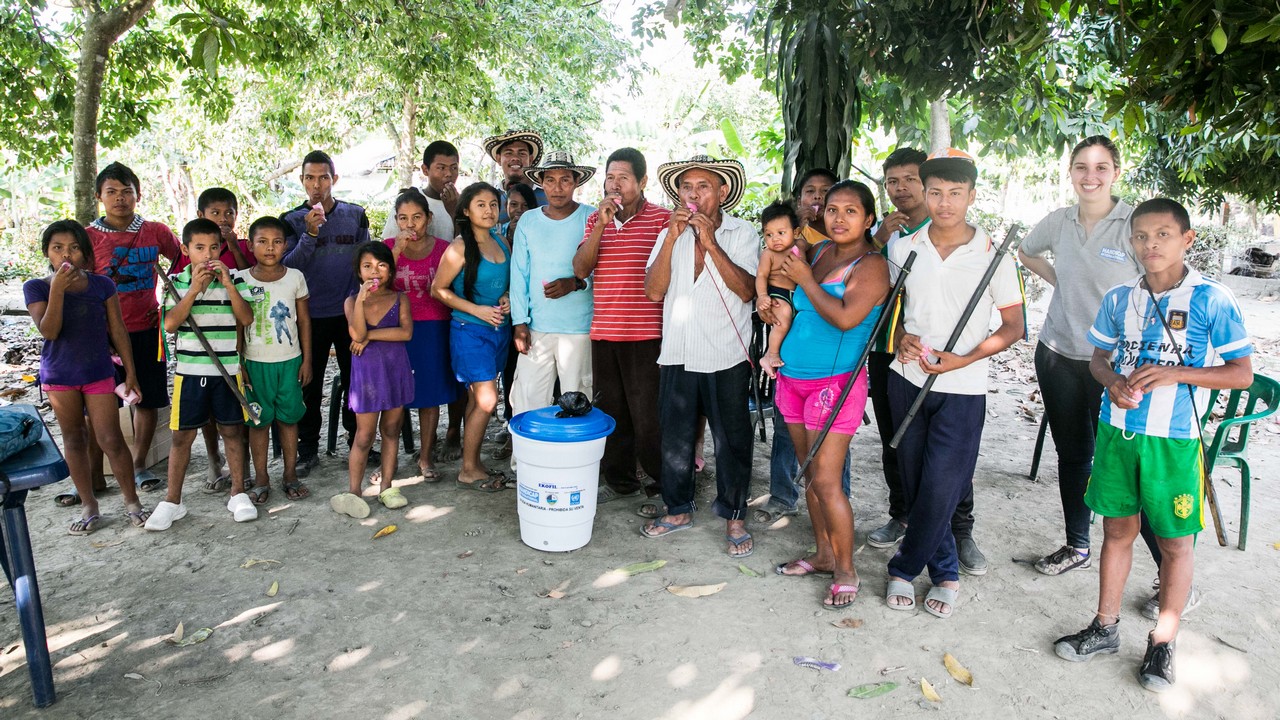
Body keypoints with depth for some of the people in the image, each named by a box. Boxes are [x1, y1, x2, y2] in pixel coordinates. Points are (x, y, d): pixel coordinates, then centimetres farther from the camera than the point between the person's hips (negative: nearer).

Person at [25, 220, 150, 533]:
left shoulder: (102, 285, -1)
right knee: (74, 439, 11)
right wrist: (57, 288, -24)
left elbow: (118, 329, 3)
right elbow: (48, 331, -15)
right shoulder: (36, 287, -3)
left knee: (111, 440, -2)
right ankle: (89, 506, 20)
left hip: (99, 372, -1)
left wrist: (130, 372, 2)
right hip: (59, 375, 1)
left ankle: (132, 502, 11)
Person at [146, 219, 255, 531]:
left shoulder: (233, 279, 1)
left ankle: (238, 493, 21)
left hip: (228, 369, 0)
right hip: (189, 370, 0)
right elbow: (170, 324, -9)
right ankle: (172, 500, 17)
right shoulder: (177, 282, 2)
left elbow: (246, 318, -8)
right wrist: (194, 290, -16)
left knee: (232, 431, 8)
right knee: (182, 435, 6)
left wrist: (228, 285, -16)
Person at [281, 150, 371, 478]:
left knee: (355, 379, 9)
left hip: (350, 313, 1)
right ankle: (307, 451, 17)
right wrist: (310, 233, -21)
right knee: (309, 385, 6)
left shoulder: (355, 215, 4)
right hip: (311, 315, -1)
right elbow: (288, 267, -9)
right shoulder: (293, 221, 0)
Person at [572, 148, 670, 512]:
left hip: (646, 334, -5)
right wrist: (601, 225, -11)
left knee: (648, 415, 1)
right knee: (610, 411, 14)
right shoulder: (595, 219, 11)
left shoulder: (662, 218, -4)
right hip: (603, 332, 5)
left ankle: (658, 486, 16)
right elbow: (580, 269, -1)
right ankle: (619, 479, 29)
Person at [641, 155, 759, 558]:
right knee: (675, 437, 13)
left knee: (731, 441, 6)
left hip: (726, 358, -3)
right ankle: (679, 510, 30)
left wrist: (710, 242, -18)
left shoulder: (743, 234, -2)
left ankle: (734, 517, 22)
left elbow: (746, 290, -15)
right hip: (677, 355, 4)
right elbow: (654, 290, -4)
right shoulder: (670, 235, 8)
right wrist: (672, 239, -13)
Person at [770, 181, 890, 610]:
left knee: (826, 481, -7)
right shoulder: (819, 252, 10)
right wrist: (779, 306, 3)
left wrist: (805, 280, -15)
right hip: (794, 378, 7)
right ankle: (823, 555, 28)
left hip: (835, 382, -7)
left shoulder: (871, 265, -10)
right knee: (810, 474, 14)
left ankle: (846, 573, 8)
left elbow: (845, 317, -25)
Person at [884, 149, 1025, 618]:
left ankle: (904, 569, 17)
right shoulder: (903, 249, 2)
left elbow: (1013, 327, -1)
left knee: (940, 488, -5)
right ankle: (945, 574, 27)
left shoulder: (993, 256, -6)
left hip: (962, 389, -3)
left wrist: (962, 359, -14)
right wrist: (900, 338, -5)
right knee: (916, 485, 9)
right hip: (907, 380, 3)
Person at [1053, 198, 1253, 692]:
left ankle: (1163, 644, 25)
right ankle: (1105, 629, 28)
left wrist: (1175, 373, -20)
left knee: (1175, 542, 8)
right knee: (1117, 531, 14)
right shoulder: (1119, 298, 4)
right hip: (1117, 433, 4)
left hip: (1174, 441, -3)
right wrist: (1113, 381, -9)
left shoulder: (1212, 300, -8)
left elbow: (1242, 374, -7)